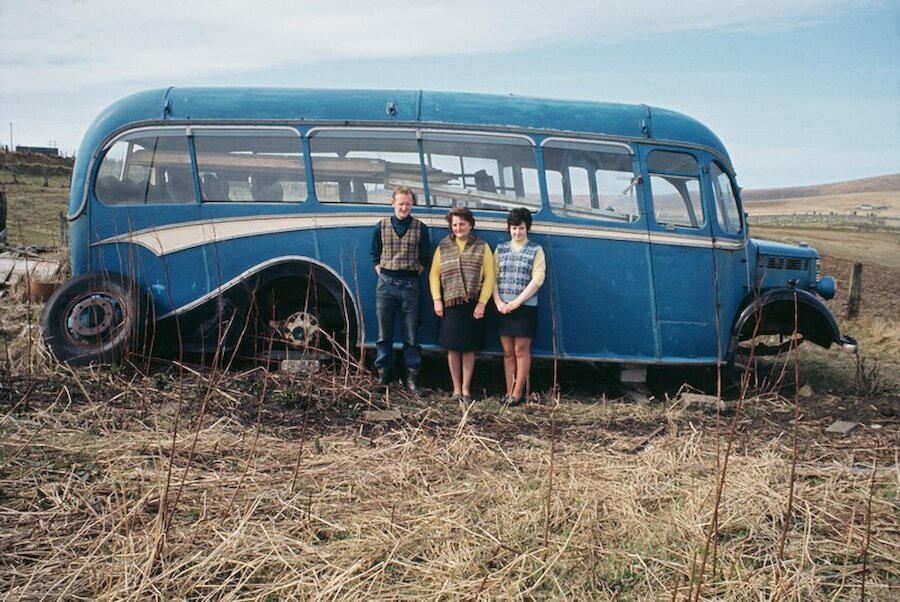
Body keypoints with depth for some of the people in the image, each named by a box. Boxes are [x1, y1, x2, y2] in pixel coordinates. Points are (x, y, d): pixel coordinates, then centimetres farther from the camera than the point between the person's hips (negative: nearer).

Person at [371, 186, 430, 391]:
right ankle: (383, 372, 12)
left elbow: (424, 259, 9)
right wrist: (381, 273, 3)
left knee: (411, 334, 2)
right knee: (384, 332, 4)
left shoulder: (420, 228, 3)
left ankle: (411, 376, 7)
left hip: (410, 284, 0)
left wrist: (415, 274, 2)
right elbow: (375, 255, 12)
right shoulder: (382, 226, 5)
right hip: (386, 283, 1)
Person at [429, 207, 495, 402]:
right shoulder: (443, 247, 9)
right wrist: (437, 300, -3)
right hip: (450, 305, 1)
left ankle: (466, 389, 14)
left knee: (469, 349, 4)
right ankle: (456, 388, 15)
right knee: (452, 348, 4)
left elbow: (489, 277, 0)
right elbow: (434, 275, 8)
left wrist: (482, 303, -8)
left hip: (473, 306, -1)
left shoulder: (482, 247, 4)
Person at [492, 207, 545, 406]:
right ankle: (509, 392, 9)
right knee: (508, 351, 5)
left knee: (521, 350, -1)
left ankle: (518, 393, 3)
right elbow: (493, 277, 6)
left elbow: (537, 279, -7)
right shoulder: (501, 249, 11)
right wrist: (498, 302, -7)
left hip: (525, 307, -3)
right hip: (503, 306, 3)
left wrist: (517, 302, -13)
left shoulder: (536, 250, 2)